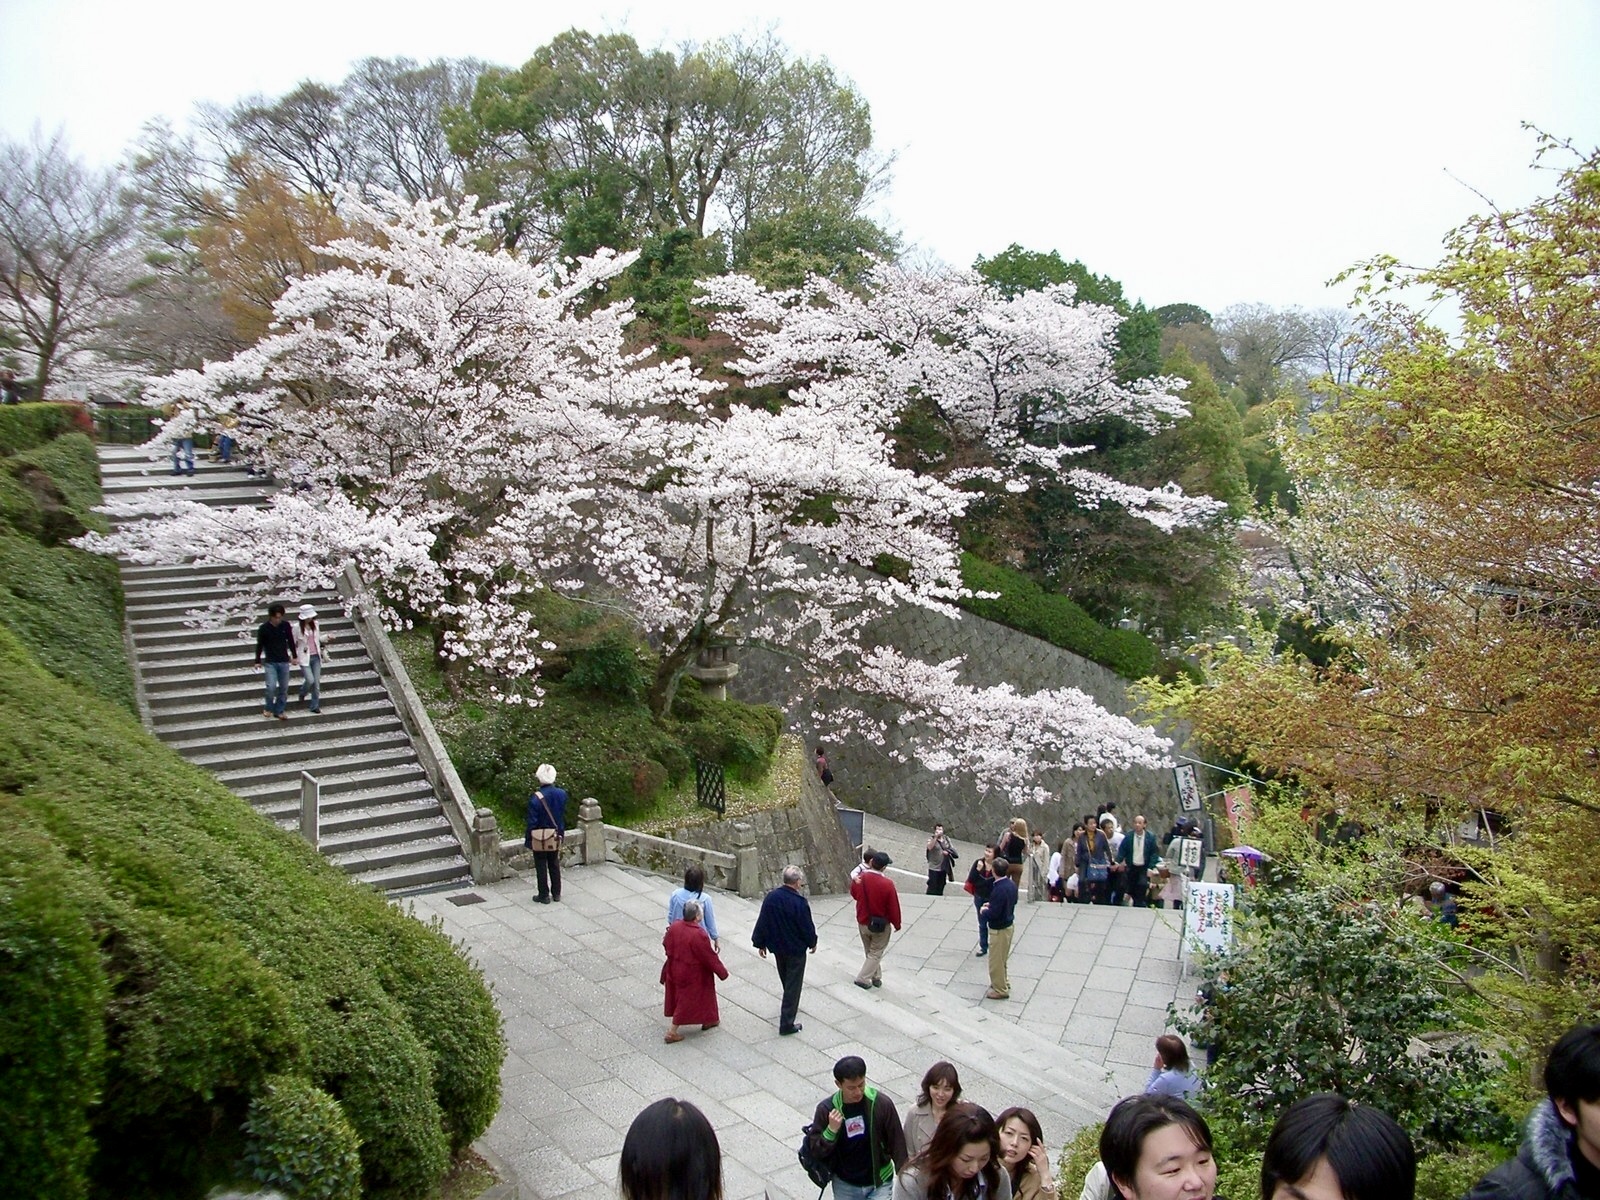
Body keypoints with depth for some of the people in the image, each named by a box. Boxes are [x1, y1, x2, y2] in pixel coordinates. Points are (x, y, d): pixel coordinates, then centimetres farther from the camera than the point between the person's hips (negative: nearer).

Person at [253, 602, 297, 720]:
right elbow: (259, 645, 0)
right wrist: (257, 661, 4)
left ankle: (279, 711, 17)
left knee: (284, 688, 5)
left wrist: (294, 656, 14)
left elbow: (291, 641, 9)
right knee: (271, 686, -12)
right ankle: (268, 708, 12)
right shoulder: (264, 628, -9)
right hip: (270, 662, -3)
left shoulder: (286, 626, -3)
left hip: (284, 661, 3)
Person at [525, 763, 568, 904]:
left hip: (540, 838, -4)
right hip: (555, 838, 4)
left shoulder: (536, 798, -20)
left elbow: (532, 822, -14)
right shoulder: (562, 794, -7)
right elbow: (564, 817, 3)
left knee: (541, 867, 7)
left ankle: (544, 895, 15)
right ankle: (556, 894, 23)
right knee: (555, 866, 16)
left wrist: (528, 840, -5)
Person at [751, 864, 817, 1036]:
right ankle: (787, 1024, 5)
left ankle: (790, 1008, 47)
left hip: (777, 946, 6)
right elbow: (807, 927, -14)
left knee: (786, 980, 26)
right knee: (793, 984, 5)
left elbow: (762, 922, -2)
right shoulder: (800, 902, -24)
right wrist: (812, 943, 5)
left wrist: (761, 944, 10)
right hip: (796, 949, -5)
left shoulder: (771, 897, -9)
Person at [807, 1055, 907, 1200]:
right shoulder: (827, 1109, -17)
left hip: (879, 1182, -1)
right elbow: (815, 1151, -12)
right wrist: (831, 1130, -27)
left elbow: (897, 1143, -8)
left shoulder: (882, 1104, -18)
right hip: (845, 1185, 2)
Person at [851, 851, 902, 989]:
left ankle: (875, 977, 33)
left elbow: (853, 893, 9)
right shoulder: (887, 884, -25)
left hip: (862, 923, 5)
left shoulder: (859, 878, -12)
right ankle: (862, 978, 11)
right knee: (876, 953, 13)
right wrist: (897, 924, -1)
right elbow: (893, 906, -16)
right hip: (880, 925, -5)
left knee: (869, 951, 23)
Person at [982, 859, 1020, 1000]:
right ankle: (1003, 981, 40)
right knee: (1003, 957, 25)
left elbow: (993, 914, -30)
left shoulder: (999, 890, -31)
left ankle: (1000, 990, 18)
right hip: (1009, 924, 9)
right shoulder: (1011, 884, -3)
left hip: (999, 929, -9)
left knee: (996, 960, 7)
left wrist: (984, 911, -9)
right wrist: (992, 905, 10)